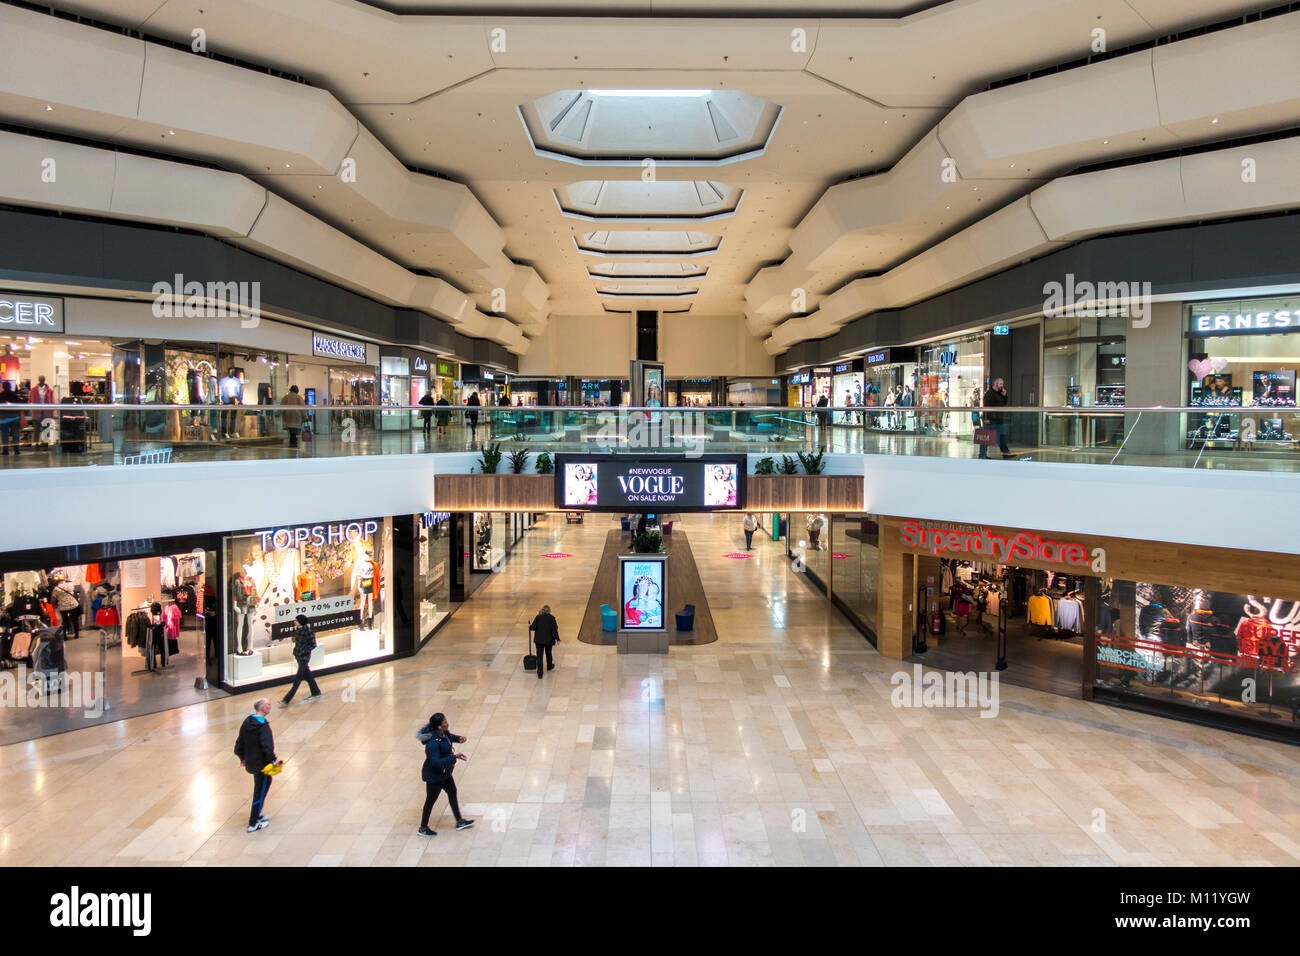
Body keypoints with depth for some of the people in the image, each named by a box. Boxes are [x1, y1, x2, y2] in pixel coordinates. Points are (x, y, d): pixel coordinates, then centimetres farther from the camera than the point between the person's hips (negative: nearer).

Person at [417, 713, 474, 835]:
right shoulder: (433, 742, -35)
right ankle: (423, 829, 30)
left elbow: (449, 736, 17)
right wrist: (454, 757, -36)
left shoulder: (443, 733, -8)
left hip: (444, 772, 9)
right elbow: (436, 763, -37)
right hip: (434, 775, -9)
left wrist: (459, 739, -1)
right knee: (430, 800, 9)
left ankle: (459, 822, 36)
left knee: (452, 793, 20)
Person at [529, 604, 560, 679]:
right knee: (548, 653, 24)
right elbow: (554, 629, -12)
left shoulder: (538, 617, -6)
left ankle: (539, 674, 0)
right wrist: (557, 639, -8)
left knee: (539, 656, 2)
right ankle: (549, 666, 47)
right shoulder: (551, 618, -9)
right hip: (548, 640, 0)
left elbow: (533, 627, -7)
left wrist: (529, 626, 16)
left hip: (539, 640, 0)